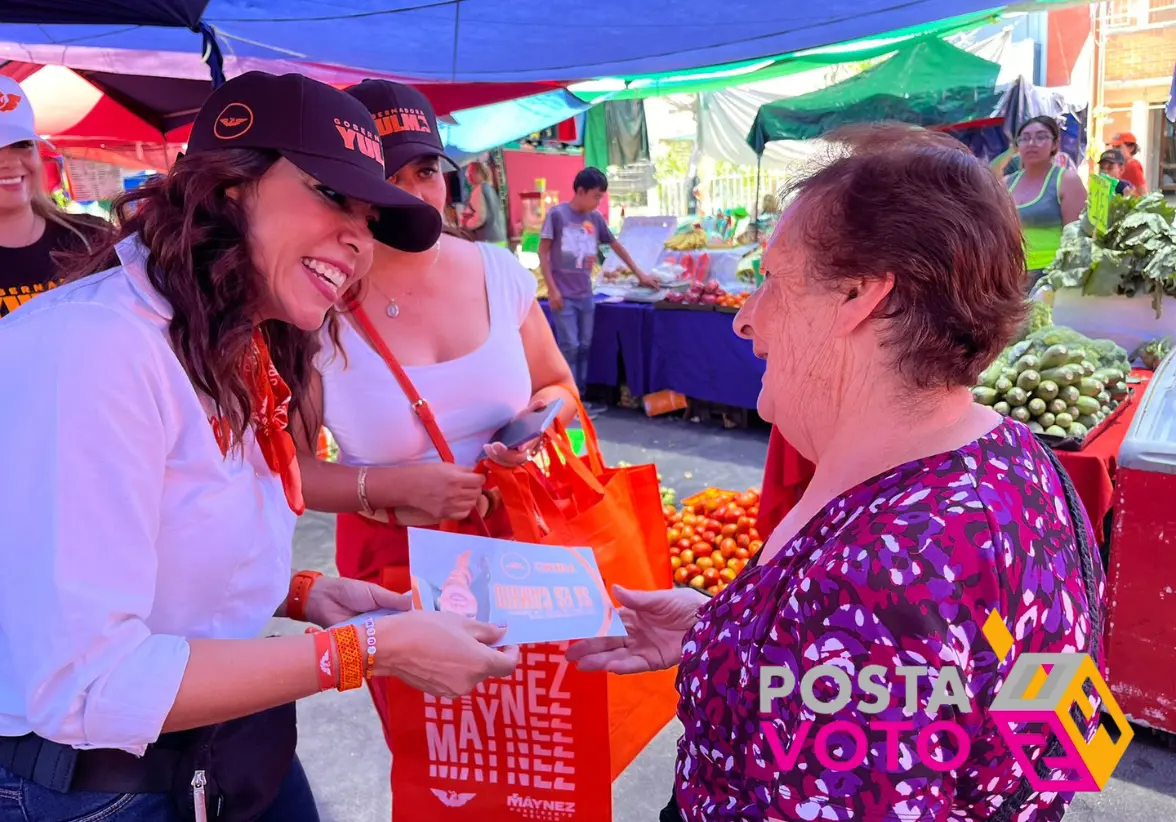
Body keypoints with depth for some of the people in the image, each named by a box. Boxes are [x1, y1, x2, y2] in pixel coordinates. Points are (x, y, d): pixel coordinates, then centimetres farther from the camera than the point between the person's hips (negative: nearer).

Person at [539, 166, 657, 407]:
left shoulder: (596, 218, 8)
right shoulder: (557, 214, -6)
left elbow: (616, 246, 19)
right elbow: (543, 252, -6)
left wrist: (640, 274, 20)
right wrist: (552, 289, -12)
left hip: (586, 295, 5)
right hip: (563, 295, -5)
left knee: (584, 346, 8)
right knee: (569, 346, -8)